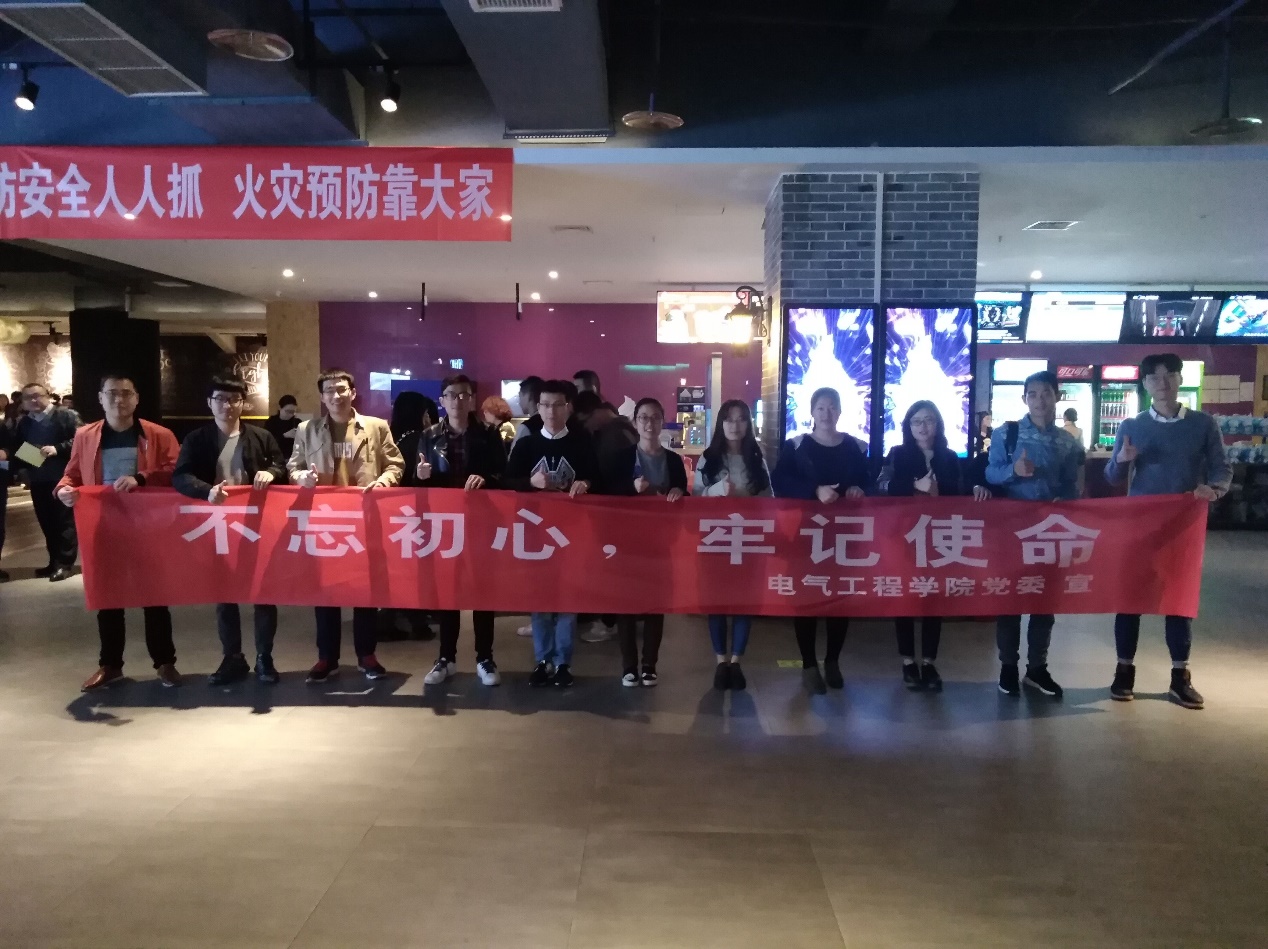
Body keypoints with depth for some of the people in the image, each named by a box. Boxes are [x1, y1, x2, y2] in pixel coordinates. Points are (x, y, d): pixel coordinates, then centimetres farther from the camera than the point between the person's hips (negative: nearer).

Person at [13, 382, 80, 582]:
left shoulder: (66, 416, -4)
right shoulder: (23, 423, 16)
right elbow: (16, 450, 20)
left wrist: (57, 449, -22)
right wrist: (22, 469, 3)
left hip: (62, 478, -6)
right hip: (38, 481, 6)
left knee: (65, 520, -3)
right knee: (47, 522, 11)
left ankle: (65, 563, -1)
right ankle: (55, 562, 19)